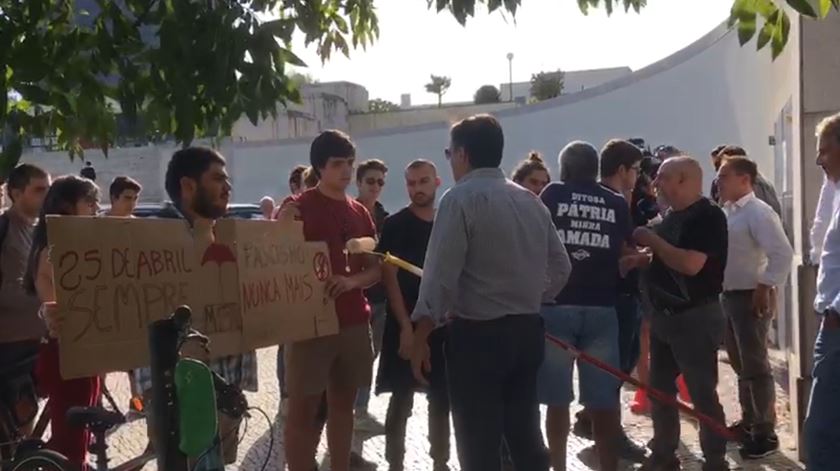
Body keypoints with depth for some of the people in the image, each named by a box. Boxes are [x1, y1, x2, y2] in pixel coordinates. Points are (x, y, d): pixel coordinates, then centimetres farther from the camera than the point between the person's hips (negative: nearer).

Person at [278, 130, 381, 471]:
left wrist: (352, 281, -8)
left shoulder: (360, 213, 12)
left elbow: (375, 269, 13)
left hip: (354, 321, 6)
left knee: (343, 404, 12)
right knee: (303, 408, -2)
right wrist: (283, 225, -24)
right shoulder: (299, 207, -4)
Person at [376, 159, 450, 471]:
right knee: (401, 400, 1)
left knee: (441, 400, 12)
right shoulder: (395, 225, -5)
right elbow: (389, 278, -10)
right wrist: (405, 326, -16)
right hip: (406, 325, -5)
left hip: (443, 325, 5)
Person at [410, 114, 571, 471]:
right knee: (526, 436, 16)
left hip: (477, 335, -7)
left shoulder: (461, 198, -11)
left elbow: (440, 275, -16)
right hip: (527, 331, 7)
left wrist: (421, 335, -11)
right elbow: (560, 267, 14)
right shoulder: (531, 200, 11)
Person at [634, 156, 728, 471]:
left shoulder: (708, 216, -14)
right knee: (660, 390, 14)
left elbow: (690, 264, -26)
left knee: (702, 393, -2)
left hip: (695, 317, -9)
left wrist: (652, 239, -16)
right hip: (664, 315, 9)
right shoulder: (671, 217, 12)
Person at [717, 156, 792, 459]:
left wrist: (765, 289, -22)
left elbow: (782, 253, -24)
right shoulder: (726, 212, 10)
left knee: (755, 365, -2)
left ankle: (765, 432, 7)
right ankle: (748, 421, 32)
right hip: (728, 295, 9)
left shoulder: (758, 212, -16)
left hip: (749, 297, -9)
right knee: (740, 363, 18)